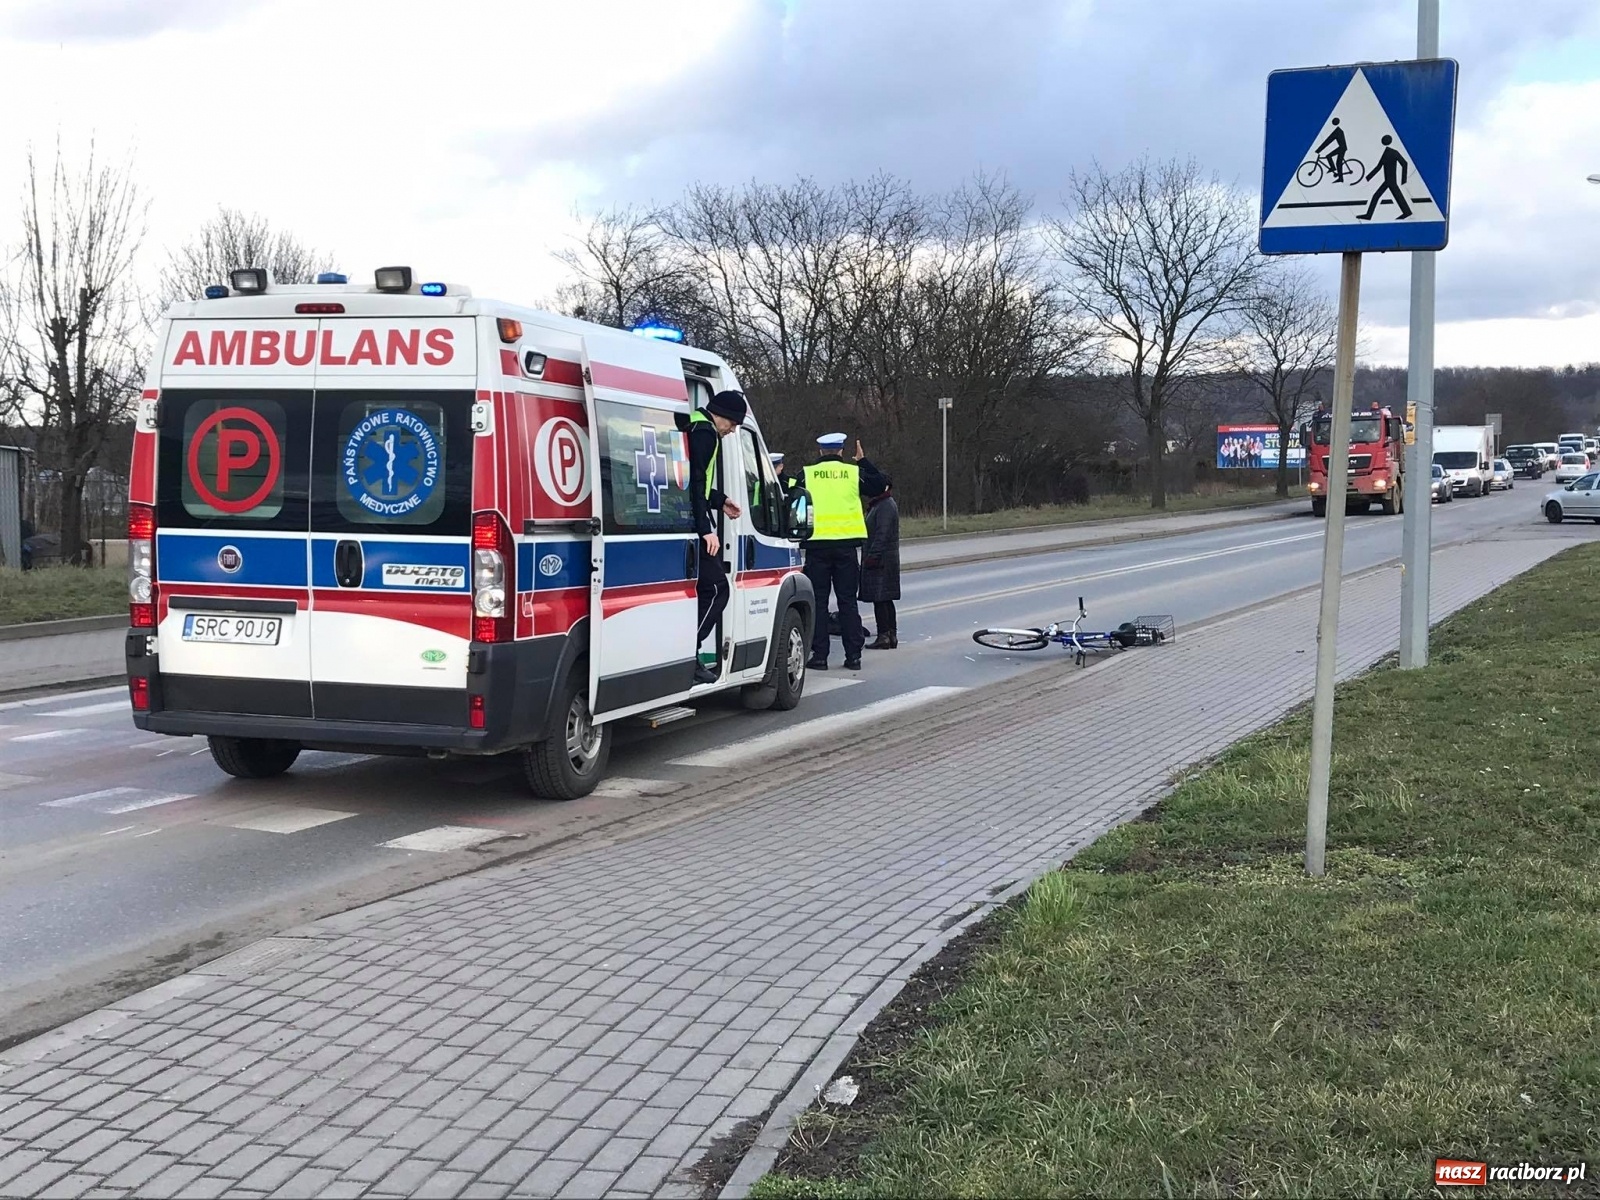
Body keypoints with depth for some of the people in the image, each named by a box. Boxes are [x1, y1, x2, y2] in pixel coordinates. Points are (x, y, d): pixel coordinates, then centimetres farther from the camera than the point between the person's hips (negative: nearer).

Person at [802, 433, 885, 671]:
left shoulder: (807, 474, -1)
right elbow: (879, 486, 15)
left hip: (817, 543, -1)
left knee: (818, 601, 4)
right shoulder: (854, 472, 2)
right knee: (847, 601, 7)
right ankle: (853, 656, 6)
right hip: (846, 544, 1)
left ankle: (819, 655, 2)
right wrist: (863, 461, 23)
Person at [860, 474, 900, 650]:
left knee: (880, 599, -9)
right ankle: (892, 636, 17)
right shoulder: (879, 505, 19)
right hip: (887, 560, 11)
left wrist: (872, 556, -22)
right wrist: (869, 557, 19)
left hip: (881, 561, -11)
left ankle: (884, 637, -8)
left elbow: (882, 535, -21)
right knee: (886, 600, 13)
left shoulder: (886, 506, -14)